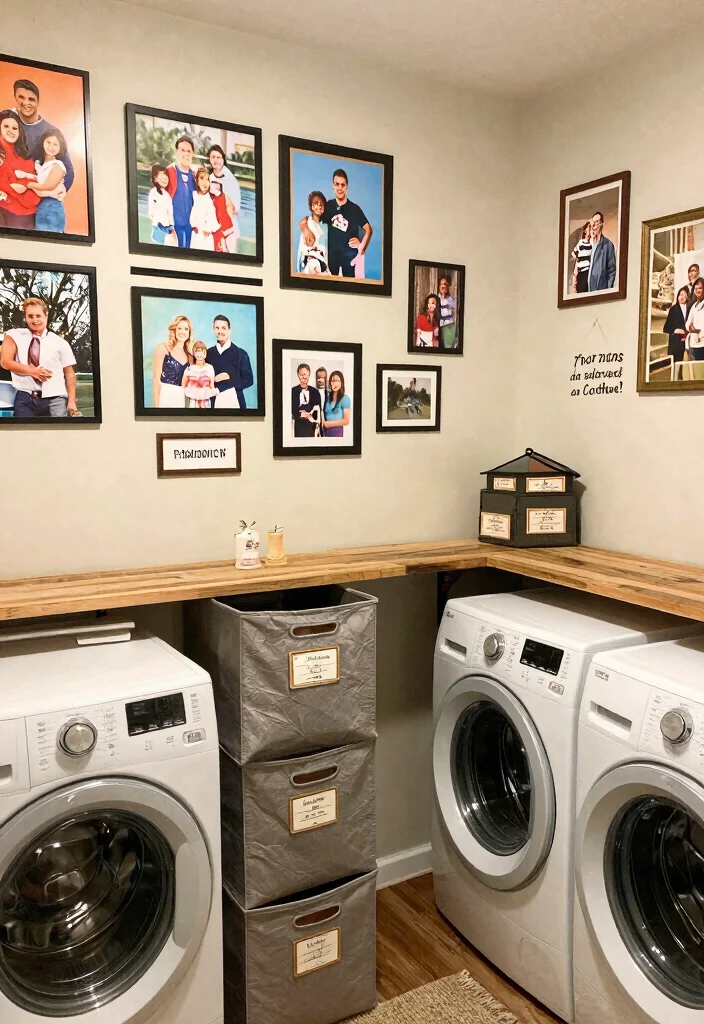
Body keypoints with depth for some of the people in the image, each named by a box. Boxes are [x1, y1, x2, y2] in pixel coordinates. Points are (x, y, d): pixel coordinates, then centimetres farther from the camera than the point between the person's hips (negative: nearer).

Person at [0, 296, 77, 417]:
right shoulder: (14, 336, 10)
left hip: (54, 399, -1)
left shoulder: (60, 342, 7)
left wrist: (71, 401, -4)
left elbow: (69, 373, 5)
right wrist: (32, 371, -9)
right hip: (25, 398, 1)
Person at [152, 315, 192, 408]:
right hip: (165, 395, -4)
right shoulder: (162, 348, 1)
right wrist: (156, 404, -12)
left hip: (181, 398, 4)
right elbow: (156, 378, -5)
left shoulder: (189, 356, 13)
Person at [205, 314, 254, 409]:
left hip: (234, 401, -2)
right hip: (214, 402, 3)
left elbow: (248, 380, 2)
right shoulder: (208, 353, 11)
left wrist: (229, 377, -9)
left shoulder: (240, 353, 2)